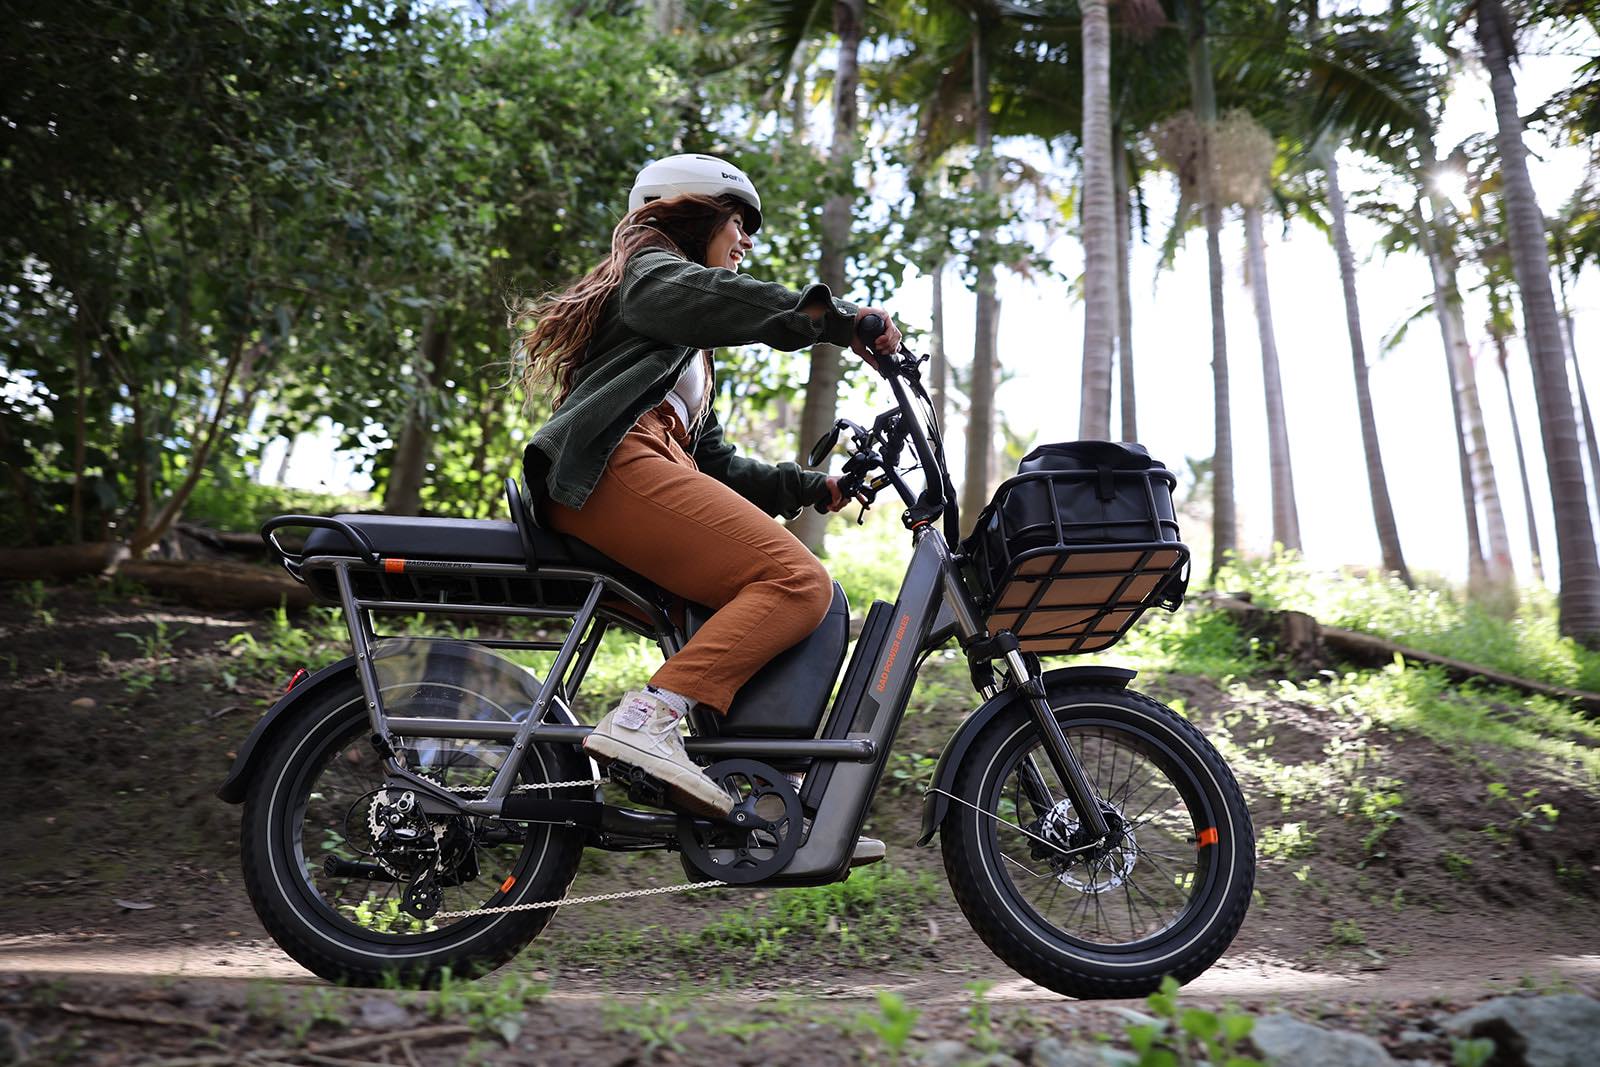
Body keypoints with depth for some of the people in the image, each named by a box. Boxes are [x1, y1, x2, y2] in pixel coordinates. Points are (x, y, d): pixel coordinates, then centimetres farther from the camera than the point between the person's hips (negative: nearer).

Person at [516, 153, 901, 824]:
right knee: (798, 582, -23)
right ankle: (646, 719, -34)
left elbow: (716, 465, 30)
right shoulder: (652, 268, 14)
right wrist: (841, 318, -18)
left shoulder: (692, 355, 40)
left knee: (817, 598, 3)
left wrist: (815, 488, 21)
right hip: (617, 464, -9)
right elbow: (711, 296, -13)